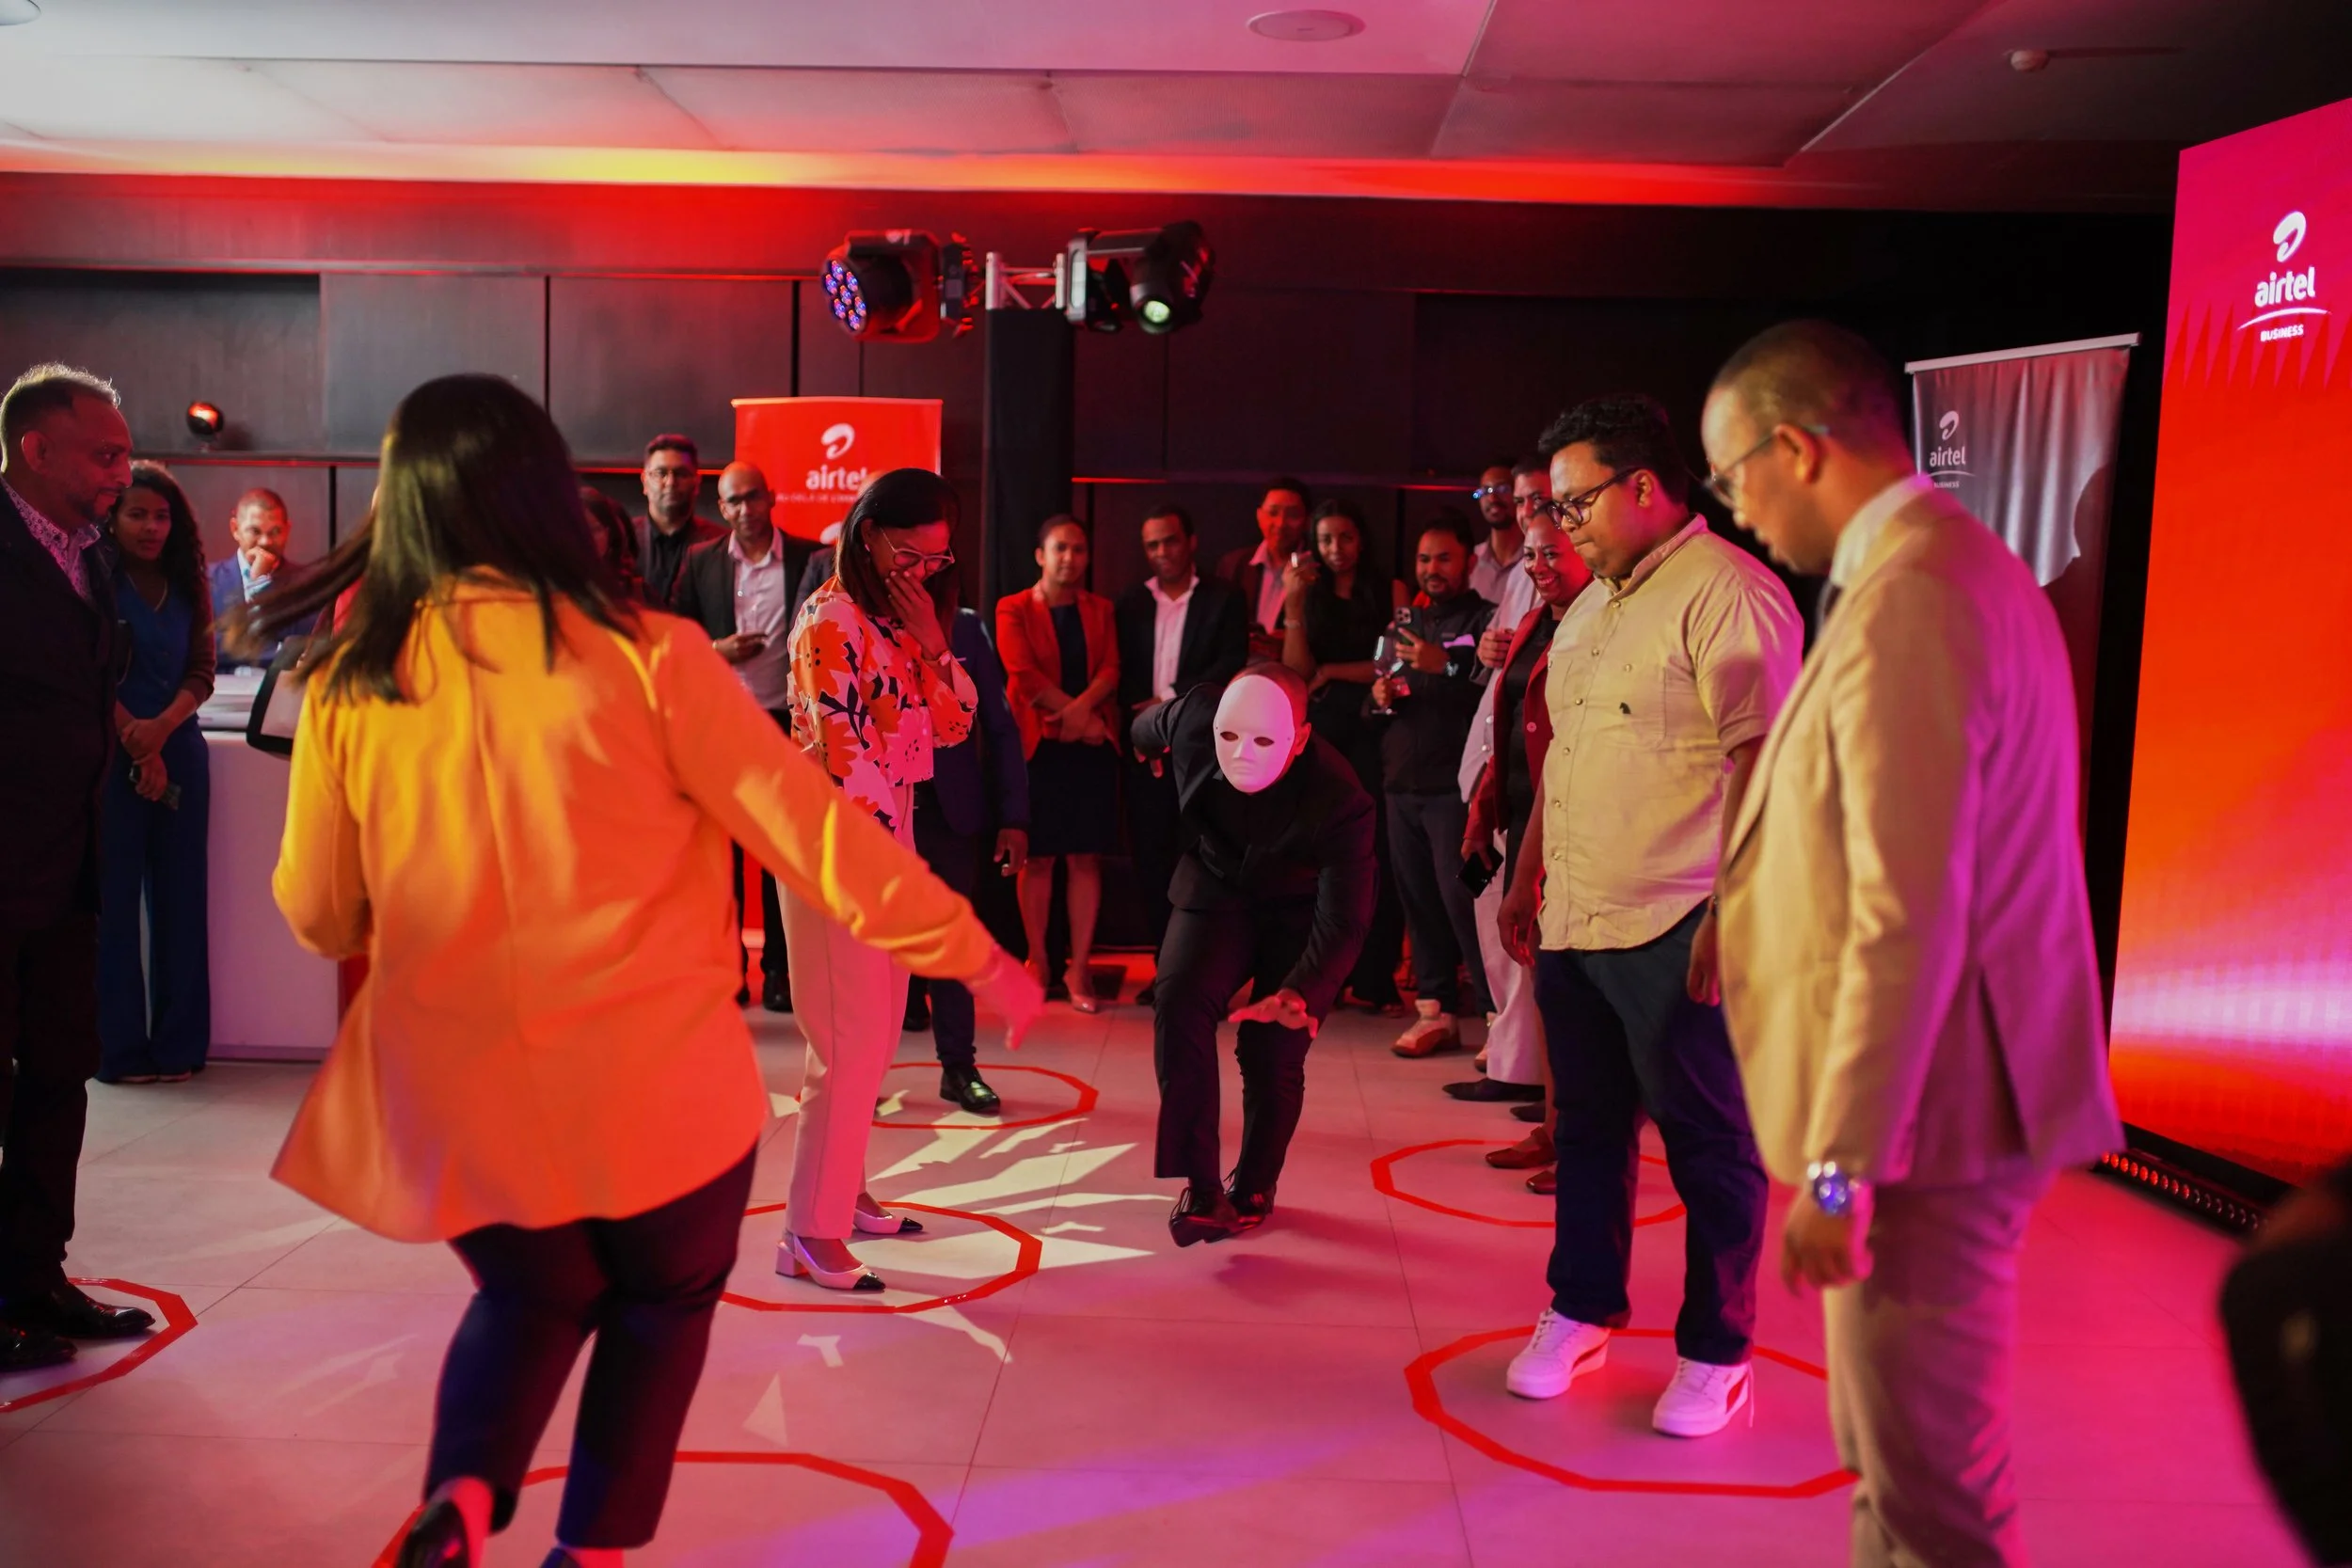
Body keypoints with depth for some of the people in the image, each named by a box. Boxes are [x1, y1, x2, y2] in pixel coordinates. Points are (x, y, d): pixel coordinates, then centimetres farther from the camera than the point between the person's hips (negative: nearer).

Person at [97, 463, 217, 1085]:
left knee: (180, 899, 5)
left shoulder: (187, 587, 12)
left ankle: (178, 1043, 11)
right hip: (111, 755, -4)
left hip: (178, 750, 4)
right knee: (114, 901, 0)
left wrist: (162, 727, -12)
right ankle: (118, 1045, 7)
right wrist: (137, 746, -10)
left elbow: (202, 672, 6)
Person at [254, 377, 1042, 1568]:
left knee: (530, 1297, 28)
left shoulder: (351, 683, -4)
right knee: (662, 1301, 24)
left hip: (453, 1090, 3)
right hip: (652, 1079, -2)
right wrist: (971, 953, -1)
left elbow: (318, 912, 6)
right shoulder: (643, 656, -12)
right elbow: (812, 830, -11)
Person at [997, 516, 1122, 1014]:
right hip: (1038, 745, -2)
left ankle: (1080, 968, 2)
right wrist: (1078, 716, -12)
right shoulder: (1014, 609, 3)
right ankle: (1037, 961, 12)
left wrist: (1082, 707, -17)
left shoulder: (1101, 610, 14)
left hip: (1092, 747, 2)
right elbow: (1024, 674, -7)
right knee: (1038, 858, 1)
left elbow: (1110, 669, 2)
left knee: (1087, 858, -1)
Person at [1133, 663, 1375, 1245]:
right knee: (1180, 1004, -20)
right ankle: (1201, 1187, -16)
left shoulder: (1339, 799, -35)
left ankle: (1254, 1186, 20)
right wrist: (1147, 744, 24)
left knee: (1272, 1049, -7)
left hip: (1298, 909, -2)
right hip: (1216, 887, 3)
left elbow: (1344, 919, -34)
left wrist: (1301, 991, -50)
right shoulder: (1190, 718, -25)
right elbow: (1147, 731, 1)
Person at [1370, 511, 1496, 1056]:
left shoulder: (1484, 618, -2)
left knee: (1461, 896, -12)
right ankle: (1434, 1010, 15)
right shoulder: (1405, 621, 18)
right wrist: (1380, 697, 5)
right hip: (1402, 782, 6)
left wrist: (1445, 665, -19)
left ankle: (1498, 1013, -5)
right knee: (1417, 897, 7)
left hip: (1454, 783, -6)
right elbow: (1377, 692, 26)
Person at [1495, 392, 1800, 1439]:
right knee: (1587, 1128, 17)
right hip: (1576, 921, 8)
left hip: (1676, 931, -8)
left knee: (1708, 1144, 5)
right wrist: (1528, 877, 23)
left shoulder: (1728, 591, -12)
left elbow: (1767, 762, -18)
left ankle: (1715, 1354, 19)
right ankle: (1582, 1312, 32)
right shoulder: (1593, 602, 16)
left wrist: (1732, 911, -21)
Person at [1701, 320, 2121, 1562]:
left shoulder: (1904, 600, -20)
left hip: (1928, 1117, -10)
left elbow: (1908, 916, -24)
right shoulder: (1960, 567, 13)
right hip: (1964, 1098, 10)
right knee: (1891, 1461, 22)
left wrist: (1837, 1166, -20)